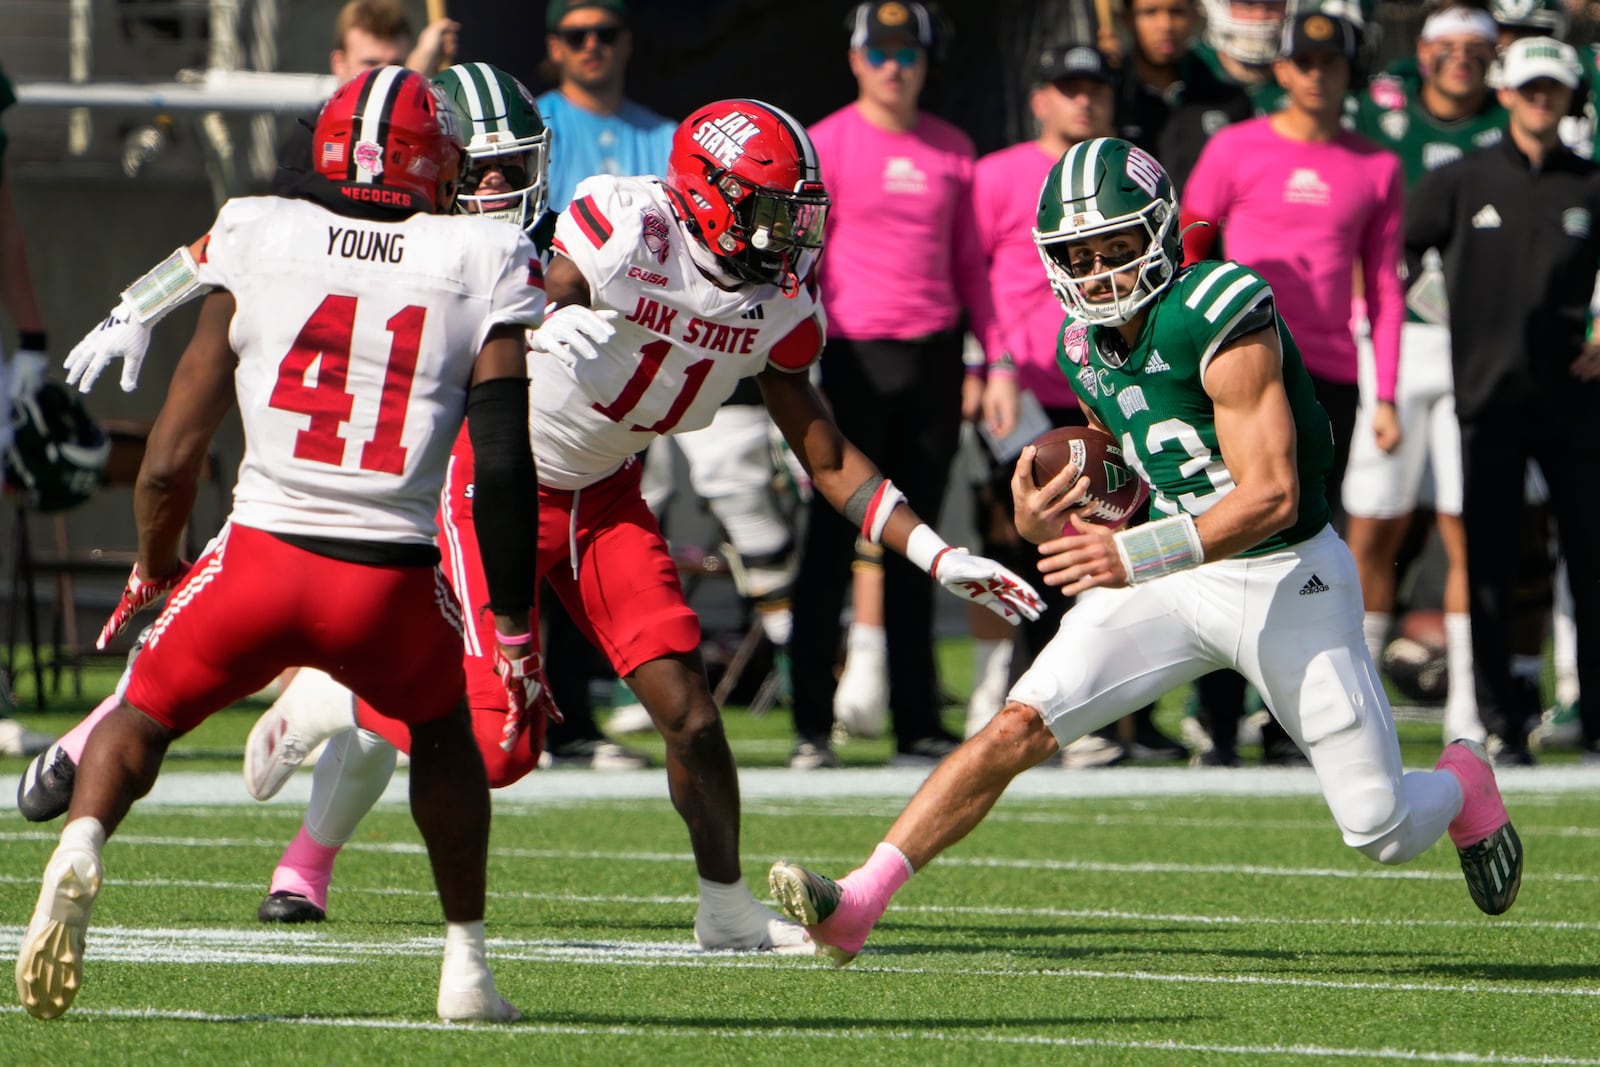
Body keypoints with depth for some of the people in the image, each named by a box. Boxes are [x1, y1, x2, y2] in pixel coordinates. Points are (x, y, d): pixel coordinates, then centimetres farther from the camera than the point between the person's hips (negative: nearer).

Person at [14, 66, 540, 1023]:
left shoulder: (258, 239, 7)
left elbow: (173, 457, 7)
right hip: (392, 583, 0)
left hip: (262, 554, 0)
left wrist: (155, 567, 25)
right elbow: (507, 467, 0)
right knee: (442, 729, 31)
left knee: (146, 716, 21)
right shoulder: (483, 265, 6)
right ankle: (467, 961, 28)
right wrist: (514, 626, 10)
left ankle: (81, 848, -11)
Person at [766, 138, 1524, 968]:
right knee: (1018, 728, -13)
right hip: (1174, 580, 6)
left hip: (1289, 580, -5)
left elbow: (1270, 495, -26)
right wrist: (1049, 528, -6)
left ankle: (1463, 787, 36)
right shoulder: (1085, 350, 1)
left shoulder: (1219, 318, -23)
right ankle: (855, 907, -16)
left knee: (1383, 835, 0)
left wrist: (1134, 557, -35)